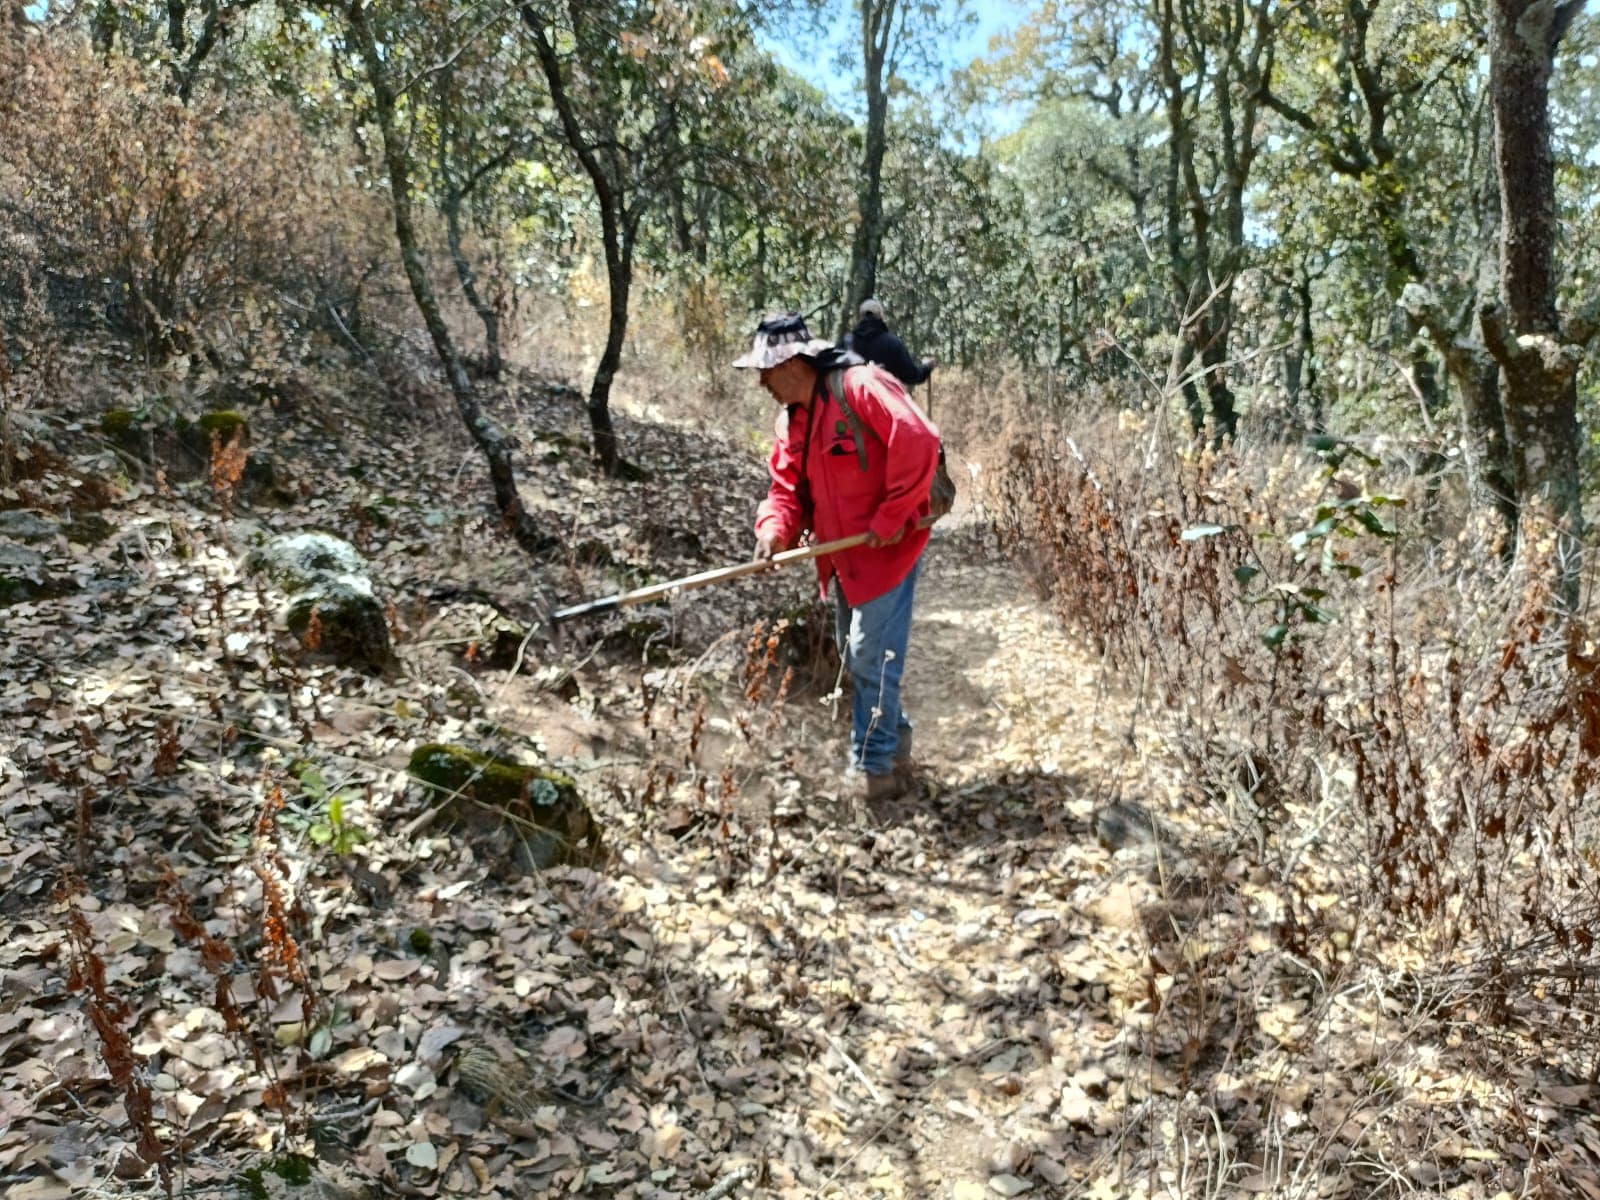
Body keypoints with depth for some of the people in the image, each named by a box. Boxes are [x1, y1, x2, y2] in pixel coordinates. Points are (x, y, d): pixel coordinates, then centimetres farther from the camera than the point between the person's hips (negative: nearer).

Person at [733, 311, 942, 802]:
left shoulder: (862, 387, -19)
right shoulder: (792, 419, 9)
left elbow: (919, 442, -26)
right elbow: (787, 486, 9)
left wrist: (891, 518, -22)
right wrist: (775, 529, -12)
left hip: (887, 548, -9)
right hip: (843, 556, 9)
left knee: (872, 660, -6)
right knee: (855, 659, 18)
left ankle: (877, 770, 6)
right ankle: (895, 743, 36)